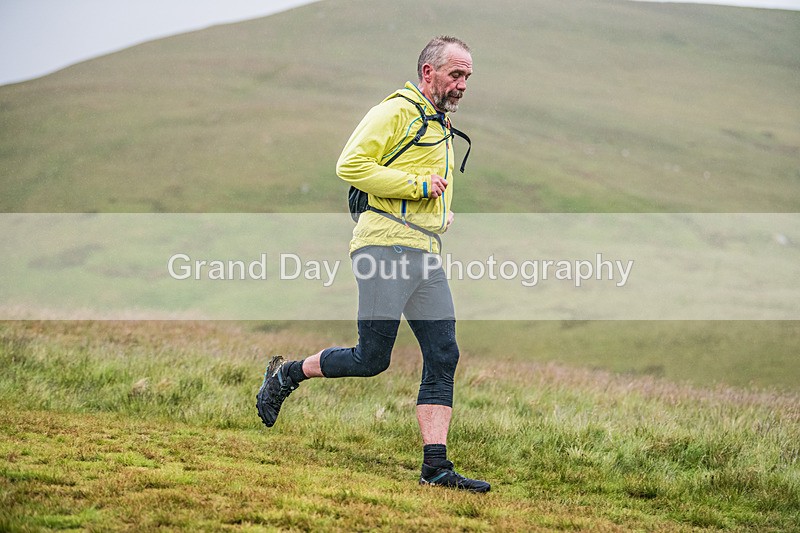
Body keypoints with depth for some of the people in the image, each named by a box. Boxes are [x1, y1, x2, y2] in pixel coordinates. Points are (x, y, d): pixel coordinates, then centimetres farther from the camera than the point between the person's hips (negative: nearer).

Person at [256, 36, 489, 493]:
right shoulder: (397, 111, -4)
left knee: (443, 357, -2)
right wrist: (418, 186, -14)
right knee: (372, 359, -10)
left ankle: (436, 466, -3)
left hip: (426, 255, 9)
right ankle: (286, 375, 14)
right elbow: (351, 166, -14)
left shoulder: (444, 129, 26)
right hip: (386, 244, -8)